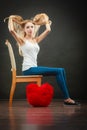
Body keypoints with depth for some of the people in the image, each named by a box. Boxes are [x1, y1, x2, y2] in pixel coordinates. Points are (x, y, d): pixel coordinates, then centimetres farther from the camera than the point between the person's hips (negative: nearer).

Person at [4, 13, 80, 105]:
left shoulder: (35, 40, 17)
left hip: (34, 68, 8)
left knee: (61, 70, -6)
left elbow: (48, 30, 21)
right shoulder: (22, 40, -1)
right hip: (28, 69, -8)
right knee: (58, 71, -18)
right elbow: (11, 30, -16)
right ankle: (66, 98, -15)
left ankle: (66, 98, -9)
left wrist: (46, 22, 33)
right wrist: (11, 19, -1)